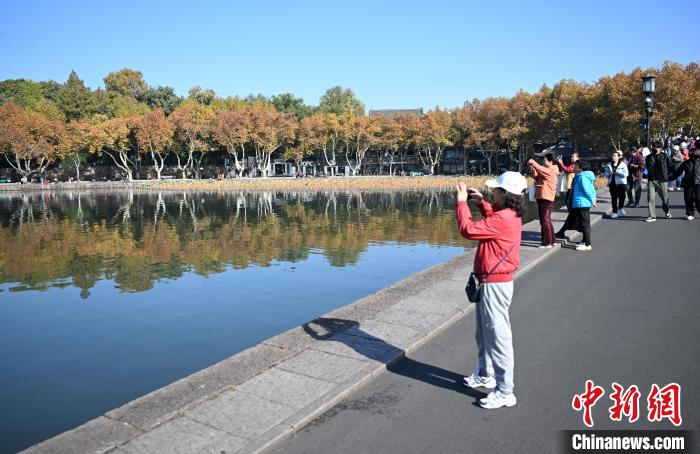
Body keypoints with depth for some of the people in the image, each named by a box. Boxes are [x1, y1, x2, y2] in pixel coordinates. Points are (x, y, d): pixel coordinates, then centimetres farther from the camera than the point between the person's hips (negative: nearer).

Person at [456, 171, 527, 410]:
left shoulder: (503, 220, -25)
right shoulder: (509, 215, 7)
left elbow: (468, 229, -25)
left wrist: (462, 202, -13)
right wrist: (481, 202, 15)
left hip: (495, 284, -11)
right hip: (491, 282, 11)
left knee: (498, 336, -2)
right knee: (484, 333, 23)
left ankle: (504, 392, 8)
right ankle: (485, 374, 40)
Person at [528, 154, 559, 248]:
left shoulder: (551, 171, -14)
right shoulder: (545, 171, 15)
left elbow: (540, 168, -29)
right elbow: (538, 179, 19)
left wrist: (532, 162, -17)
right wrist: (533, 171, 4)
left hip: (546, 198, -10)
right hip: (541, 198, 10)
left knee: (545, 220, -7)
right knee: (547, 220, 16)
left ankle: (547, 243, -3)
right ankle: (551, 240, 26)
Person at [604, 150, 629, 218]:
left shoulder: (623, 164, 0)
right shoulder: (608, 165, 8)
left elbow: (626, 174, -8)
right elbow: (606, 174, 9)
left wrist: (617, 172, -19)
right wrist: (609, 174, -13)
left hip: (621, 183, -2)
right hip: (612, 183, 2)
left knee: (622, 197, -1)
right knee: (614, 198, 2)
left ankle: (621, 208, 29)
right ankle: (614, 212, 8)